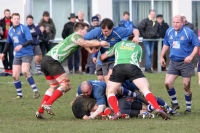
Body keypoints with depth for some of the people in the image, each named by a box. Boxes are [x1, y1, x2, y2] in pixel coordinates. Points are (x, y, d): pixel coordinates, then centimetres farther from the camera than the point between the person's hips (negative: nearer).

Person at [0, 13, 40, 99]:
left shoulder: (24, 28, -10)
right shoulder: (10, 30, 9)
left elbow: (30, 41, -19)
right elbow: (8, 42, 25)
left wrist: (21, 46, -35)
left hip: (27, 54, -6)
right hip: (17, 55, 6)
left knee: (25, 72, -25)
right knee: (15, 76, -1)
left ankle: (36, 92, -21)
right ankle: (19, 94, 13)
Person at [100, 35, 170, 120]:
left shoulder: (118, 44, 35)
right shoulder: (138, 47, 32)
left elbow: (102, 57, 41)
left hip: (118, 67, 1)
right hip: (132, 67, -1)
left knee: (110, 92, 16)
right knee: (146, 90, -2)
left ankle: (116, 112, -7)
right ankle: (158, 109, -21)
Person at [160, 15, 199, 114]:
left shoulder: (189, 32, -11)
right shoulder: (169, 32, 5)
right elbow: (166, 45, 20)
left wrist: (191, 56, -21)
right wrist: (162, 57, 18)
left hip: (185, 62, -5)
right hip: (173, 63, 5)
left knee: (186, 86, -1)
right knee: (167, 83, -6)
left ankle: (188, 108, 14)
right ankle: (175, 104, 13)